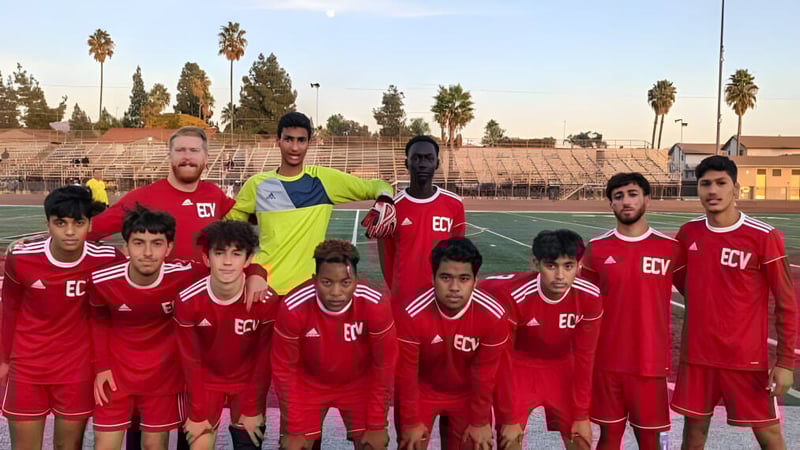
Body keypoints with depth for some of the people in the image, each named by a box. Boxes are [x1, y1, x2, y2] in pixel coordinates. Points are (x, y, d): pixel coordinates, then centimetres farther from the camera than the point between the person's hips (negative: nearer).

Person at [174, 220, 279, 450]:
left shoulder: (266, 300, -25)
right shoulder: (187, 301, -22)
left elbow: (264, 358, -13)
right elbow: (191, 359, -11)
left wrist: (253, 410, -8)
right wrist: (198, 413, -8)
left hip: (248, 382, 0)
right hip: (206, 381, 0)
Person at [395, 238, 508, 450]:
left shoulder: (493, 315, -27)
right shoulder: (411, 314, -31)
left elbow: (485, 374, -14)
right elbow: (406, 374, -18)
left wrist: (480, 422, -5)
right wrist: (411, 422, -10)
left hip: (468, 393, 1)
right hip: (423, 390, -1)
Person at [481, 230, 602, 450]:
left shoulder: (589, 297, -23)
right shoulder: (513, 296, -32)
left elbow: (584, 357, -11)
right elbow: (503, 358, -20)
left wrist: (582, 415, -5)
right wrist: (510, 418, -15)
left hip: (561, 367, 3)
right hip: (518, 367, -3)